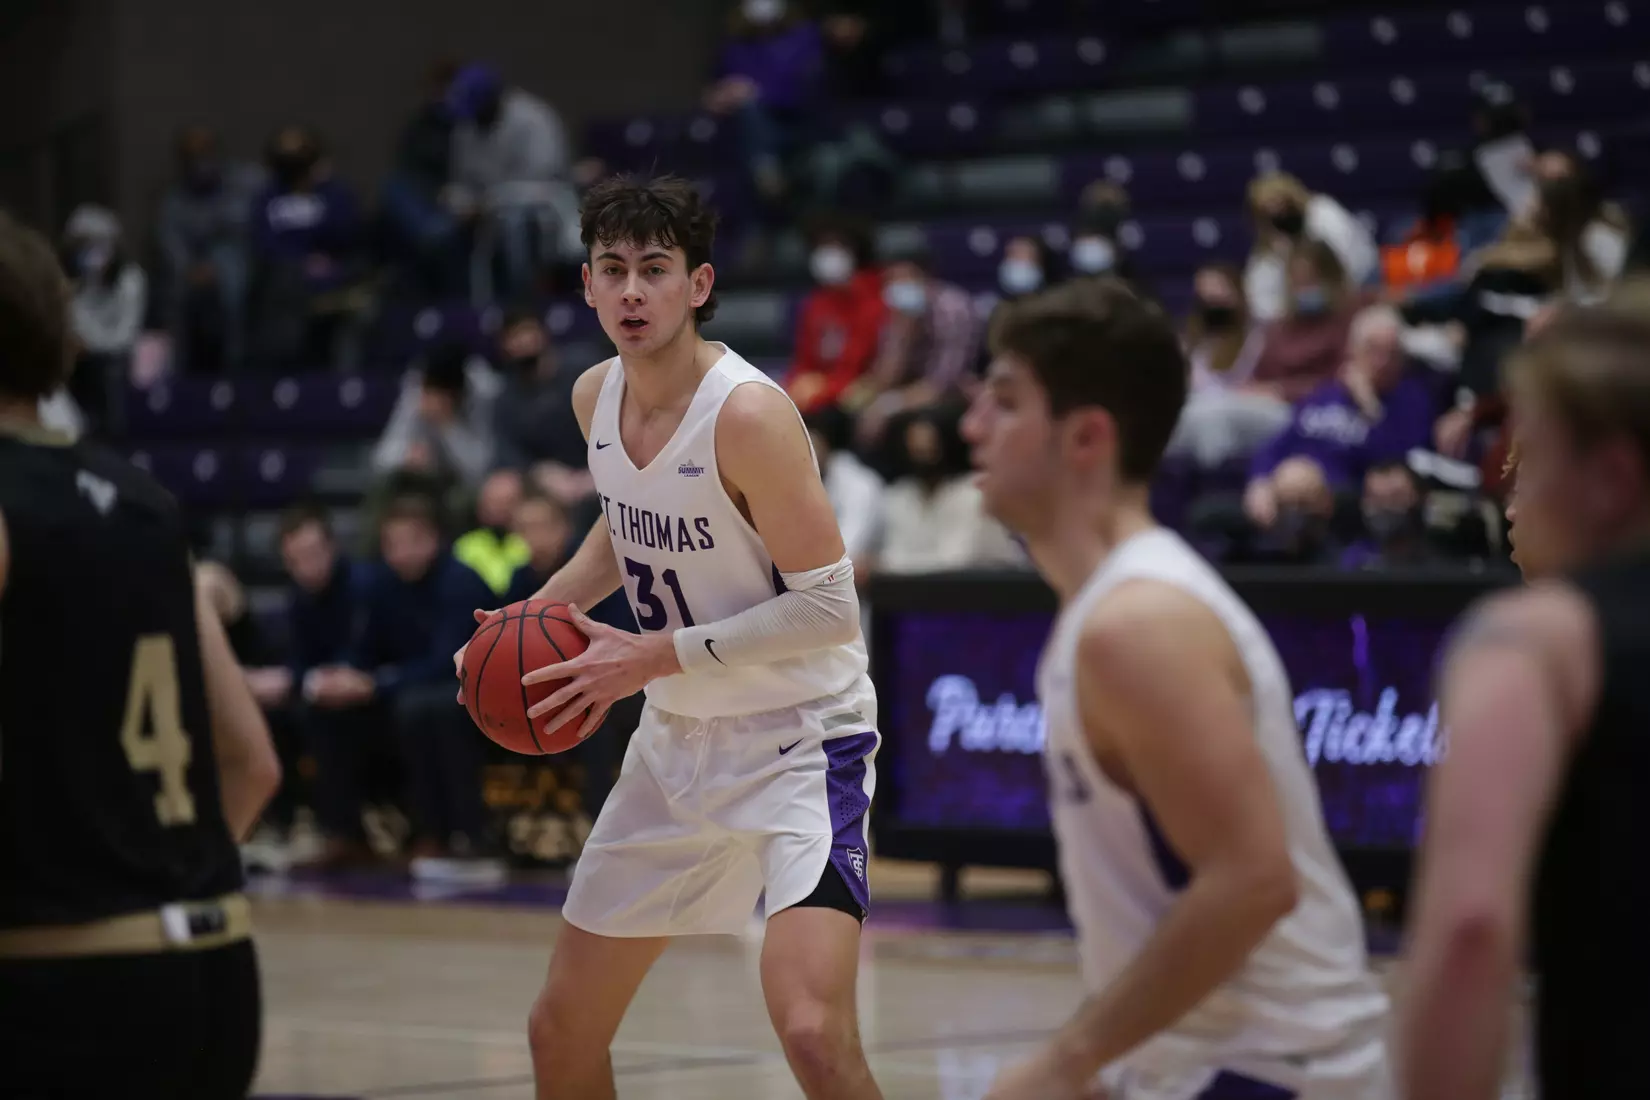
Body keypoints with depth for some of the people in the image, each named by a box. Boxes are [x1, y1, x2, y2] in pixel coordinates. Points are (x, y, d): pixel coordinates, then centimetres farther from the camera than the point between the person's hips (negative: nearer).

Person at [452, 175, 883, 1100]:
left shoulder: (748, 413, -23)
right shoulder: (596, 397, 1)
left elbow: (828, 607, -23)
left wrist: (654, 658, -21)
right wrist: (543, 610, 5)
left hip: (802, 737, -8)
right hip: (679, 740, 8)